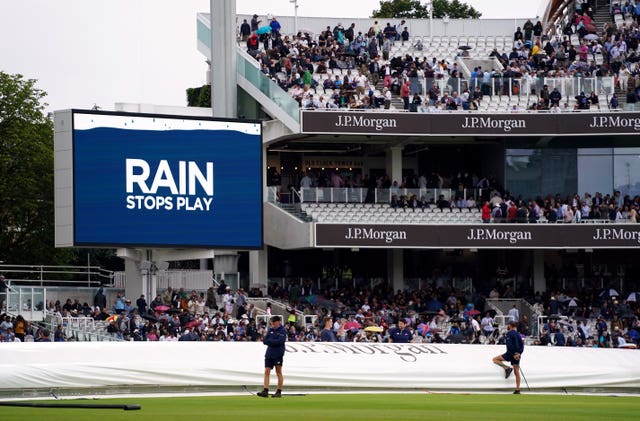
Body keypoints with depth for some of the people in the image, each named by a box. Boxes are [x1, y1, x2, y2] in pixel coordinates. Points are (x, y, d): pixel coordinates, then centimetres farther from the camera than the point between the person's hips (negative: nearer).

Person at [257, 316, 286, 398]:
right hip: (269, 353, 6)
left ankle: (279, 392, 5)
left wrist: (270, 341, -10)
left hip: (278, 354, -6)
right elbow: (264, 341, 5)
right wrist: (274, 342, -10)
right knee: (267, 372, -1)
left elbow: (280, 341, -17)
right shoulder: (270, 330, 12)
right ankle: (265, 391, -4)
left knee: (279, 373, 1)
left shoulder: (283, 330, -4)